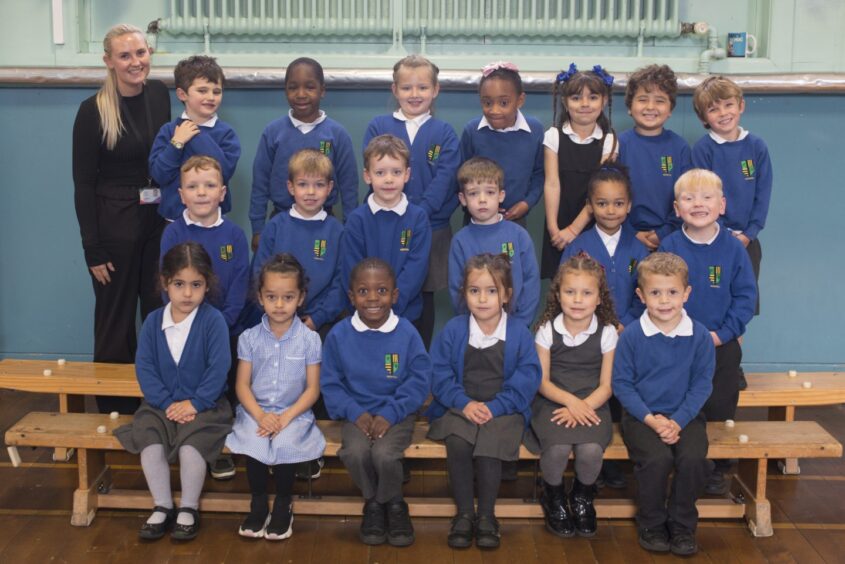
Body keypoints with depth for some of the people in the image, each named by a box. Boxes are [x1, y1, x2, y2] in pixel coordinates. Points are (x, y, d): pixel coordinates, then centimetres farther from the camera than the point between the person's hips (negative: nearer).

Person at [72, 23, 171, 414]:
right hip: (114, 223, -4)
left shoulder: (159, 94, 1)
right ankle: (116, 407, 22)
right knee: (117, 318, 7)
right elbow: (83, 183, -10)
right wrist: (93, 250, -11)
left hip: (159, 219, 5)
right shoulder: (93, 110, -13)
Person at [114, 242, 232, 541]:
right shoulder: (153, 321, 0)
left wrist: (195, 403, -17)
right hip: (163, 403, 3)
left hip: (204, 404, -3)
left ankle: (188, 509, -3)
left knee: (190, 446, -27)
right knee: (150, 443, -21)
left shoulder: (213, 320, -11)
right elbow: (144, 367, -2)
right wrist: (167, 403, -12)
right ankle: (162, 506, 0)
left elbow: (219, 368, -13)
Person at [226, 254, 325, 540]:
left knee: (284, 445, -31)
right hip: (256, 411, 1)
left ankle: (283, 505, -4)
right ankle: (259, 504, -4)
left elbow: (312, 389, -2)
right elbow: (242, 385, 2)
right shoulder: (249, 338, 3)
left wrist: (286, 417, -15)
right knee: (253, 444, -30)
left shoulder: (309, 339, -1)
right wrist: (260, 415, -15)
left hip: (295, 413, -1)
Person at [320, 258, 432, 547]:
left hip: (396, 414, -1)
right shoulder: (339, 335, -3)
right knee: (355, 452, -28)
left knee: (385, 454, -29)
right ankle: (372, 502, 4)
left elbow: (420, 381, -6)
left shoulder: (407, 333, -6)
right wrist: (355, 412, -14)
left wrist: (390, 414, -17)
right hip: (358, 414, 2)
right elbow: (330, 383, 2)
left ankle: (393, 504, 5)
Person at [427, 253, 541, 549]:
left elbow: (527, 377, -6)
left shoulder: (519, 332, -2)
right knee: (457, 444, -29)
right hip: (460, 408, 1)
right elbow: (440, 373, -1)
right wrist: (464, 403, -17)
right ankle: (464, 513, -11)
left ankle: (487, 515, -9)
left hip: (503, 410, -1)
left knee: (489, 446, -30)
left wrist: (495, 407, -17)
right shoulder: (452, 330, 0)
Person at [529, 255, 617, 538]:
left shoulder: (607, 332, 1)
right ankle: (554, 498, 4)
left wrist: (582, 407, -18)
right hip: (553, 402, 0)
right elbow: (542, 381, 0)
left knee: (591, 449, -30)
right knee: (558, 447, -31)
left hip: (591, 405, 0)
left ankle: (582, 497, 6)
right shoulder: (547, 330, 0)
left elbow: (606, 385, 0)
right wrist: (570, 400, -18)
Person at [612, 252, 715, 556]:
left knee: (693, 457, -26)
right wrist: (650, 418, -14)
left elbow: (702, 383, -1)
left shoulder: (699, 335, -2)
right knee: (657, 458, -28)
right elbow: (622, 383, -3)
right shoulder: (631, 335, -5)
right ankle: (652, 525, -2)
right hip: (641, 415, -1)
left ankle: (682, 526, -1)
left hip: (684, 415, 2)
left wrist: (678, 421, -13)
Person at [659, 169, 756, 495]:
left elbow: (746, 296, -4)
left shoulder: (733, 248, -5)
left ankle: (719, 468, 26)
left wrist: (722, 334, -12)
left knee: (721, 409, 10)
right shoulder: (668, 248, -6)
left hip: (722, 346, 1)